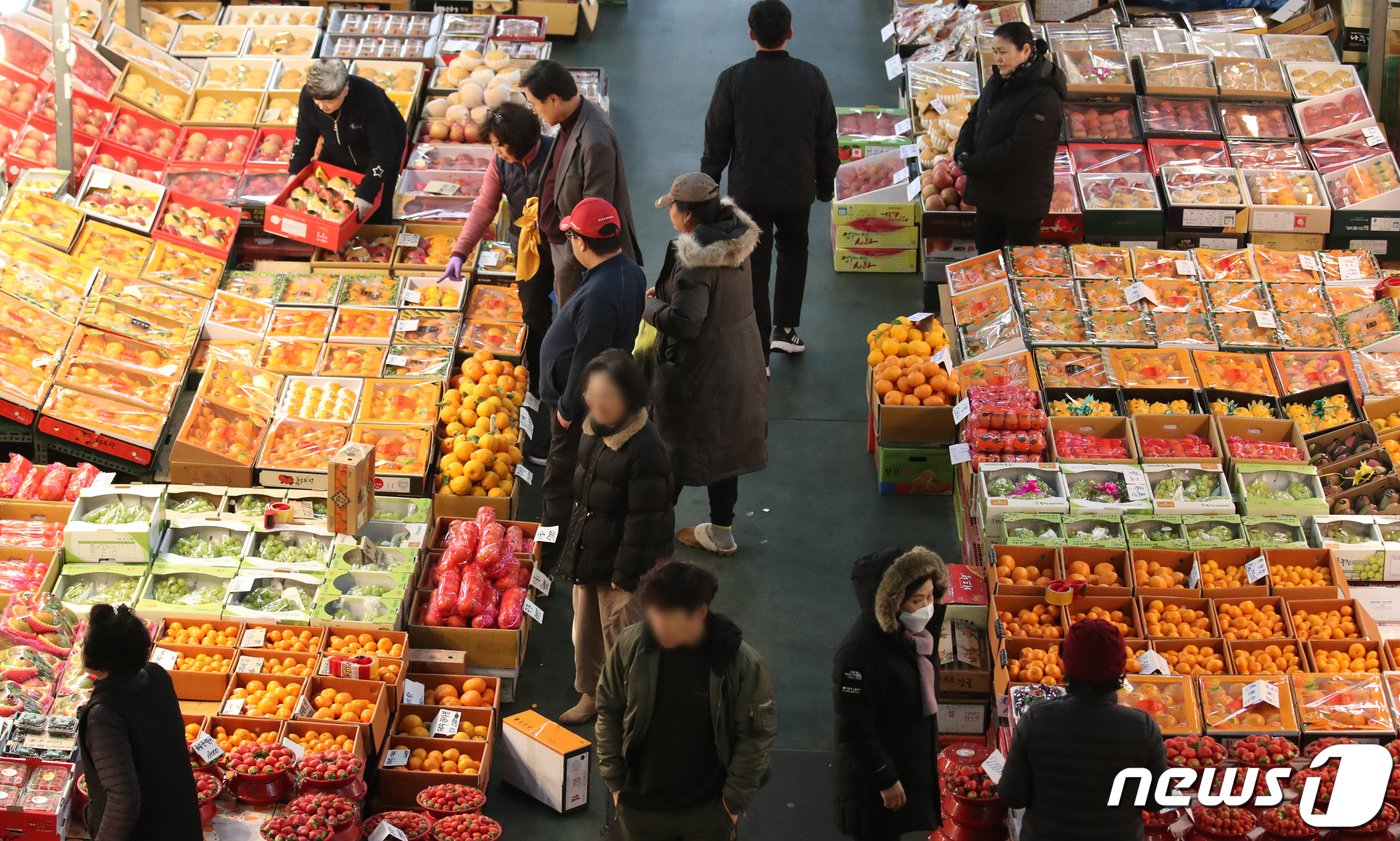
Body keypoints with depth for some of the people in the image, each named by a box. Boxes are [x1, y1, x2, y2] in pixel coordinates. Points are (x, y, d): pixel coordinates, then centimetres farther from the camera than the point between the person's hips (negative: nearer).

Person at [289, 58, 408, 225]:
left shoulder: (369, 99, -41)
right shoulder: (308, 95, -27)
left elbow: (383, 150, -35)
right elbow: (305, 137, -9)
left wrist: (366, 193, -39)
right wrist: (295, 172, -18)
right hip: (338, 152, 4)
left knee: (377, 214, -3)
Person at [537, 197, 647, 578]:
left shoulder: (599, 296, -34)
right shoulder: (631, 272, -3)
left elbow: (587, 358, -28)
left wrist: (567, 407, -15)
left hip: (583, 403, -10)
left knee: (561, 485, 5)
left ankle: (547, 560, 18)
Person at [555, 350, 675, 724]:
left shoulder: (645, 451, -28)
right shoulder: (593, 430, -2)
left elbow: (644, 520, -23)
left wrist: (625, 573, -19)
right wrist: (574, 545, 19)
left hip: (622, 562, -9)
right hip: (589, 553, 9)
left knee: (620, 636, 5)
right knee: (585, 628, 21)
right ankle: (590, 694, 40)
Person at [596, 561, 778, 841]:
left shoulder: (741, 662, -20)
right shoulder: (631, 645, -13)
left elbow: (757, 735, -10)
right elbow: (608, 712, 0)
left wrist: (735, 799, -8)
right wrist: (614, 780, 2)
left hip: (708, 810, -2)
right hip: (640, 806, 2)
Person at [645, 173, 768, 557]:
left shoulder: (696, 261, -28)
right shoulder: (735, 239, -1)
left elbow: (682, 323, -30)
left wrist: (650, 305, -13)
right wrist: (668, 292, 8)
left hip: (700, 373, -8)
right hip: (740, 362, 8)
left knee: (676, 447, 11)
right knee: (725, 446, 19)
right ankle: (721, 531, 32)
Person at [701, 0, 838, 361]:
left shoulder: (732, 79, -14)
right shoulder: (812, 77, -7)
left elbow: (716, 141, -7)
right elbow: (827, 138, 1)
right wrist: (826, 183, 15)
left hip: (749, 191, -2)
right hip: (798, 189, 2)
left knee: (754, 268, 6)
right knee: (794, 251, 26)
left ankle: (758, 355, 10)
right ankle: (786, 330, 27)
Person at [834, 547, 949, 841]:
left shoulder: (913, 631, -3)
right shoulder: (860, 651, -30)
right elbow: (855, 727, -26)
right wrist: (885, 780, -21)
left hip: (915, 761, 8)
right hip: (874, 775, -8)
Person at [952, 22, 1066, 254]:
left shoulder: (1043, 96, -22)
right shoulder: (998, 82, 5)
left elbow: (1019, 150, -27)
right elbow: (974, 119, 13)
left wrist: (972, 165, -20)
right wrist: (962, 153, -7)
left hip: (1023, 198, -8)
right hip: (988, 189, 8)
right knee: (985, 247, 20)